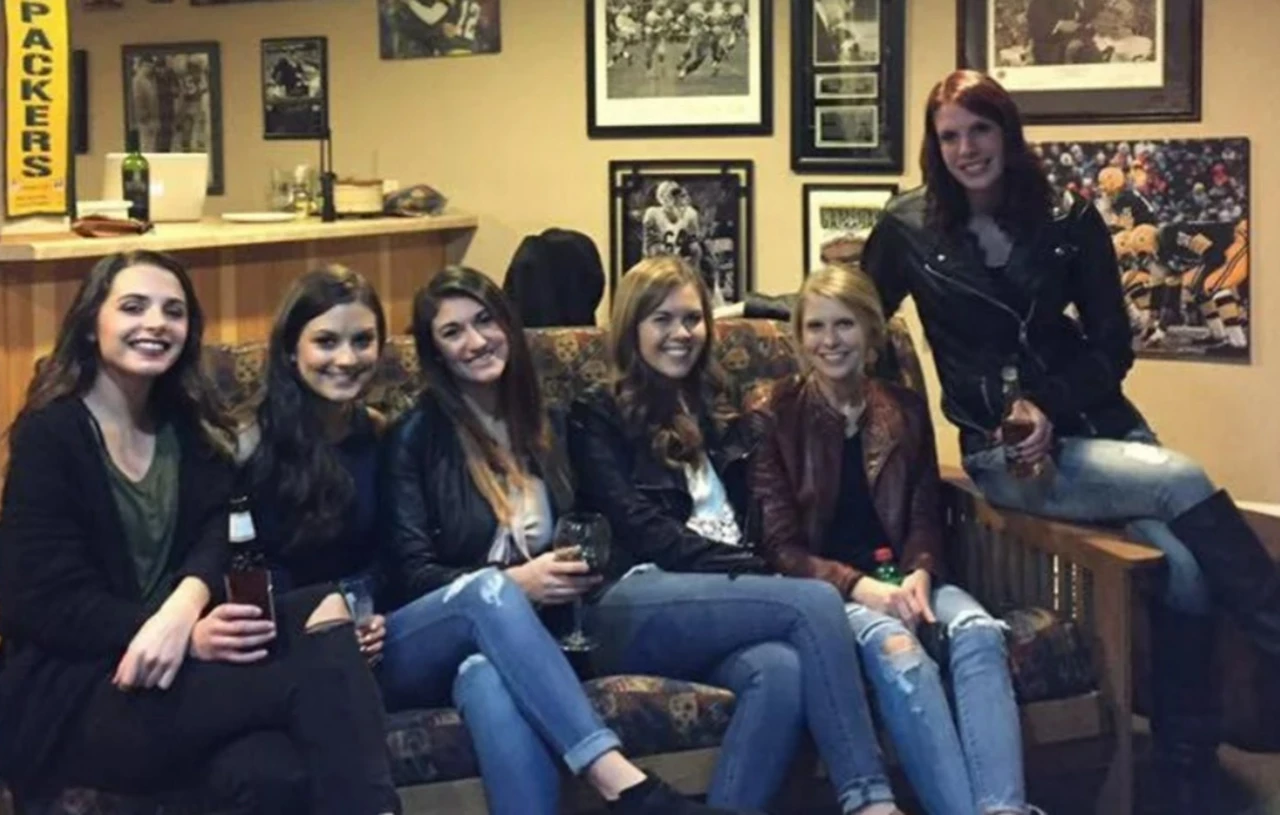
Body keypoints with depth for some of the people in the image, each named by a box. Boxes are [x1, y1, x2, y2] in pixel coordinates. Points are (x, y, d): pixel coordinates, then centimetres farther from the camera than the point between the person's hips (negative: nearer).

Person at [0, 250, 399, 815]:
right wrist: (189, 636, -26)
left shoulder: (189, 427, 16)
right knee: (314, 672, -28)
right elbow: (47, 602, -12)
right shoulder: (48, 434, -3)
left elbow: (220, 533, -1)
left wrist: (184, 606, -24)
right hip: (70, 693, -5)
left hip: (167, 663, 5)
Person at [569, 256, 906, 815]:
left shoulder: (719, 414, 29)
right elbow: (639, 527, -4)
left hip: (720, 601, 5)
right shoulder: (597, 416, 10)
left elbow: (751, 519, 22)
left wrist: (753, 573, -2)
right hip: (633, 609, -4)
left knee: (781, 671, -35)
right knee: (815, 601, -29)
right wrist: (741, 570, -14)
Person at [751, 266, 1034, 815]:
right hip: (825, 589, -3)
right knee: (897, 649, -37)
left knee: (979, 631, -30)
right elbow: (780, 547, -5)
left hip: (901, 578, 4)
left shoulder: (906, 409, 12)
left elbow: (925, 518, 11)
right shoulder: (776, 417, 0)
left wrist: (919, 574, -14)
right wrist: (861, 587, -21)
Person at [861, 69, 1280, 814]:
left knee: (1184, 569, -21)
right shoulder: (910, 229, -1)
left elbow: (1113, 345, 3)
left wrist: (1052, 407, -11)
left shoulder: (1069, 221, 2)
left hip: (1096, 423, 3)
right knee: (1184, 481, -28)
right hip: (1003, 453, -3)